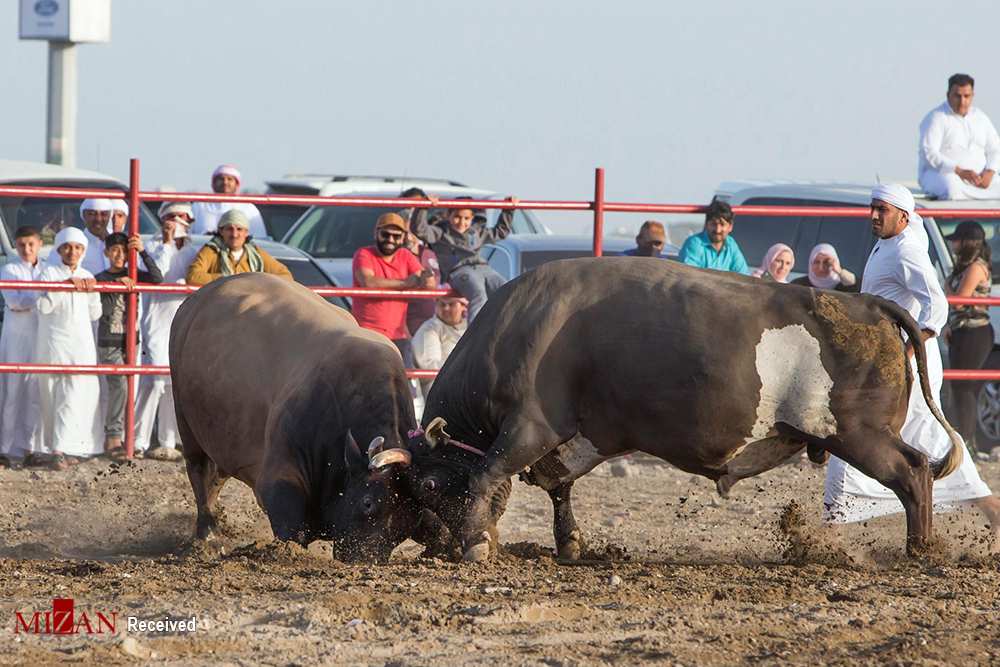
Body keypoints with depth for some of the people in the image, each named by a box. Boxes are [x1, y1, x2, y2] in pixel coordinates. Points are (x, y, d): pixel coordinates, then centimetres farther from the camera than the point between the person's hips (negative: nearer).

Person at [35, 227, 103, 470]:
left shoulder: (87, 277, 12)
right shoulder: (50, 273, 0)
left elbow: (94, 314, 16)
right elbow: (44, 306, -12)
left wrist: (92, 292, -1)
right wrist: (64, 286, -19)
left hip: (81, 343, 2)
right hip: (54, 341, -2)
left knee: (74, 397, -11)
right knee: (52, 395, -1)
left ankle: (62, 449, -16)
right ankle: (58, 446, 8)